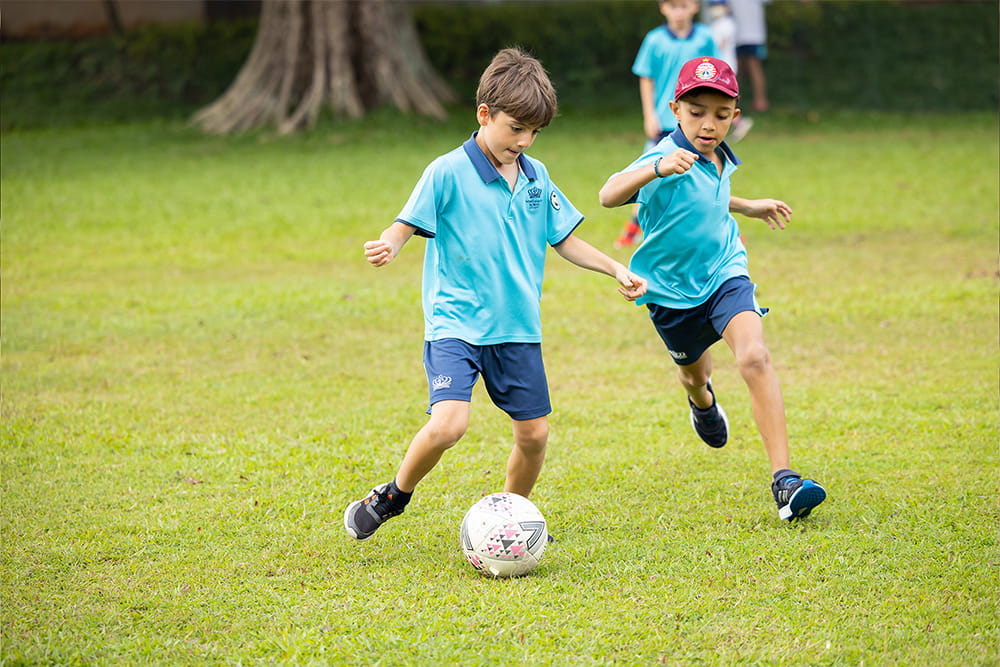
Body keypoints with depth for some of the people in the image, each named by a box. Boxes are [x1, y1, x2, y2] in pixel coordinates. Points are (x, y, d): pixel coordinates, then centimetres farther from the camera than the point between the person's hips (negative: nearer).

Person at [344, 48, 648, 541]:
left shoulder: (535, 177, 8)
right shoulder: (448, 173, -9)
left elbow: (564, 240, 18)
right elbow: (405, 226, -12)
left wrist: (616, 269, 12)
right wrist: (387, 246, -34)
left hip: (518, 328, 6)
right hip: (455, 324, -6)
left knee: (534, 434, 5)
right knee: (448, 424, -22)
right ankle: (392, 496, 4)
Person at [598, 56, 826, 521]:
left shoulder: (717, 158, -3)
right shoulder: (670, 159, -26)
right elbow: (609, 195, -46)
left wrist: (748, 206, 31)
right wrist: (656, 169, -62)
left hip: (724, 273, 3)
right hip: (673, 290, -3)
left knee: (754, 356, -23)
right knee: (694, 372, 23)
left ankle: (784, 480, -27)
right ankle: (701, 399, 66)